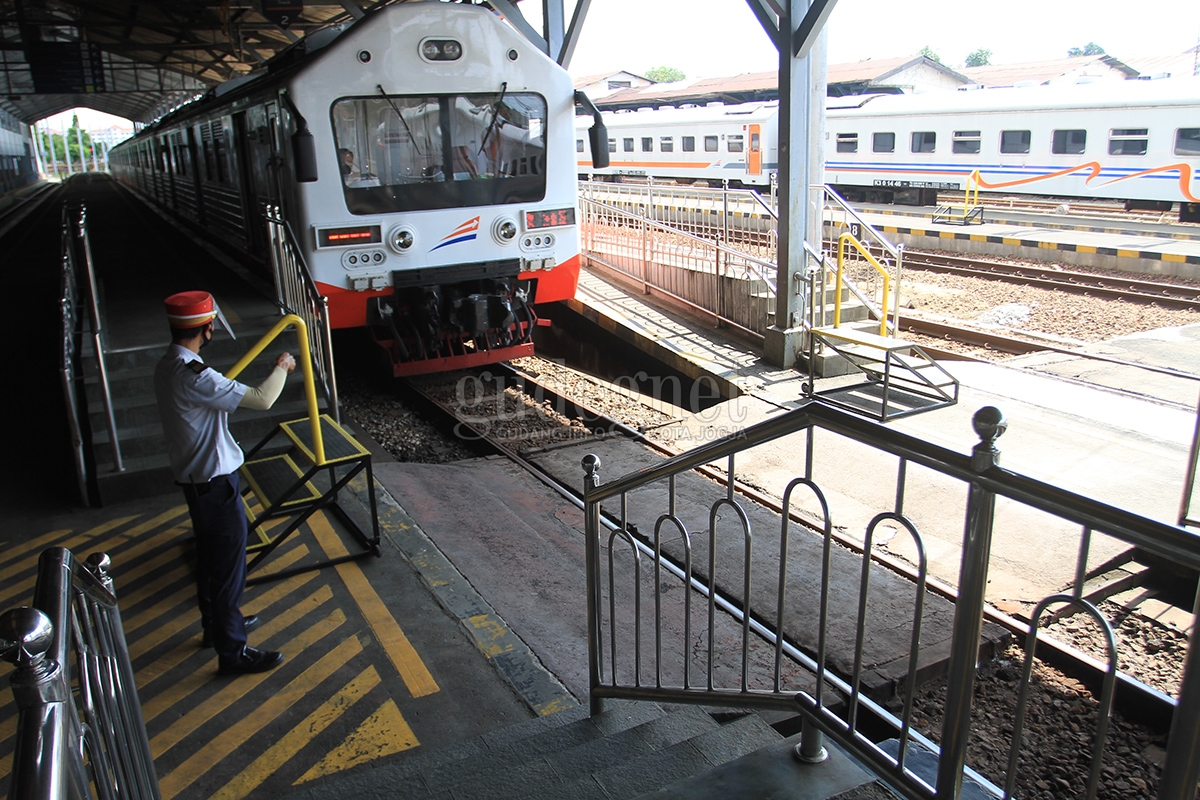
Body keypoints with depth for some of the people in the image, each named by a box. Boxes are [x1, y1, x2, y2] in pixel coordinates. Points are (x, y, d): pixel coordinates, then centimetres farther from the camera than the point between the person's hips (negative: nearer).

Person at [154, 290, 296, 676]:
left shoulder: (167, 367, 3)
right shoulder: (195, 376, -28)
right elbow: (262, 399, -29)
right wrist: (282, 367, -13)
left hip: (194, 477, 10)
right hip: (215, 481, -10)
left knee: (211, 558, 24)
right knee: (228, 567, 1)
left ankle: (217, 625, 42)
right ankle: (233, 652, 12)